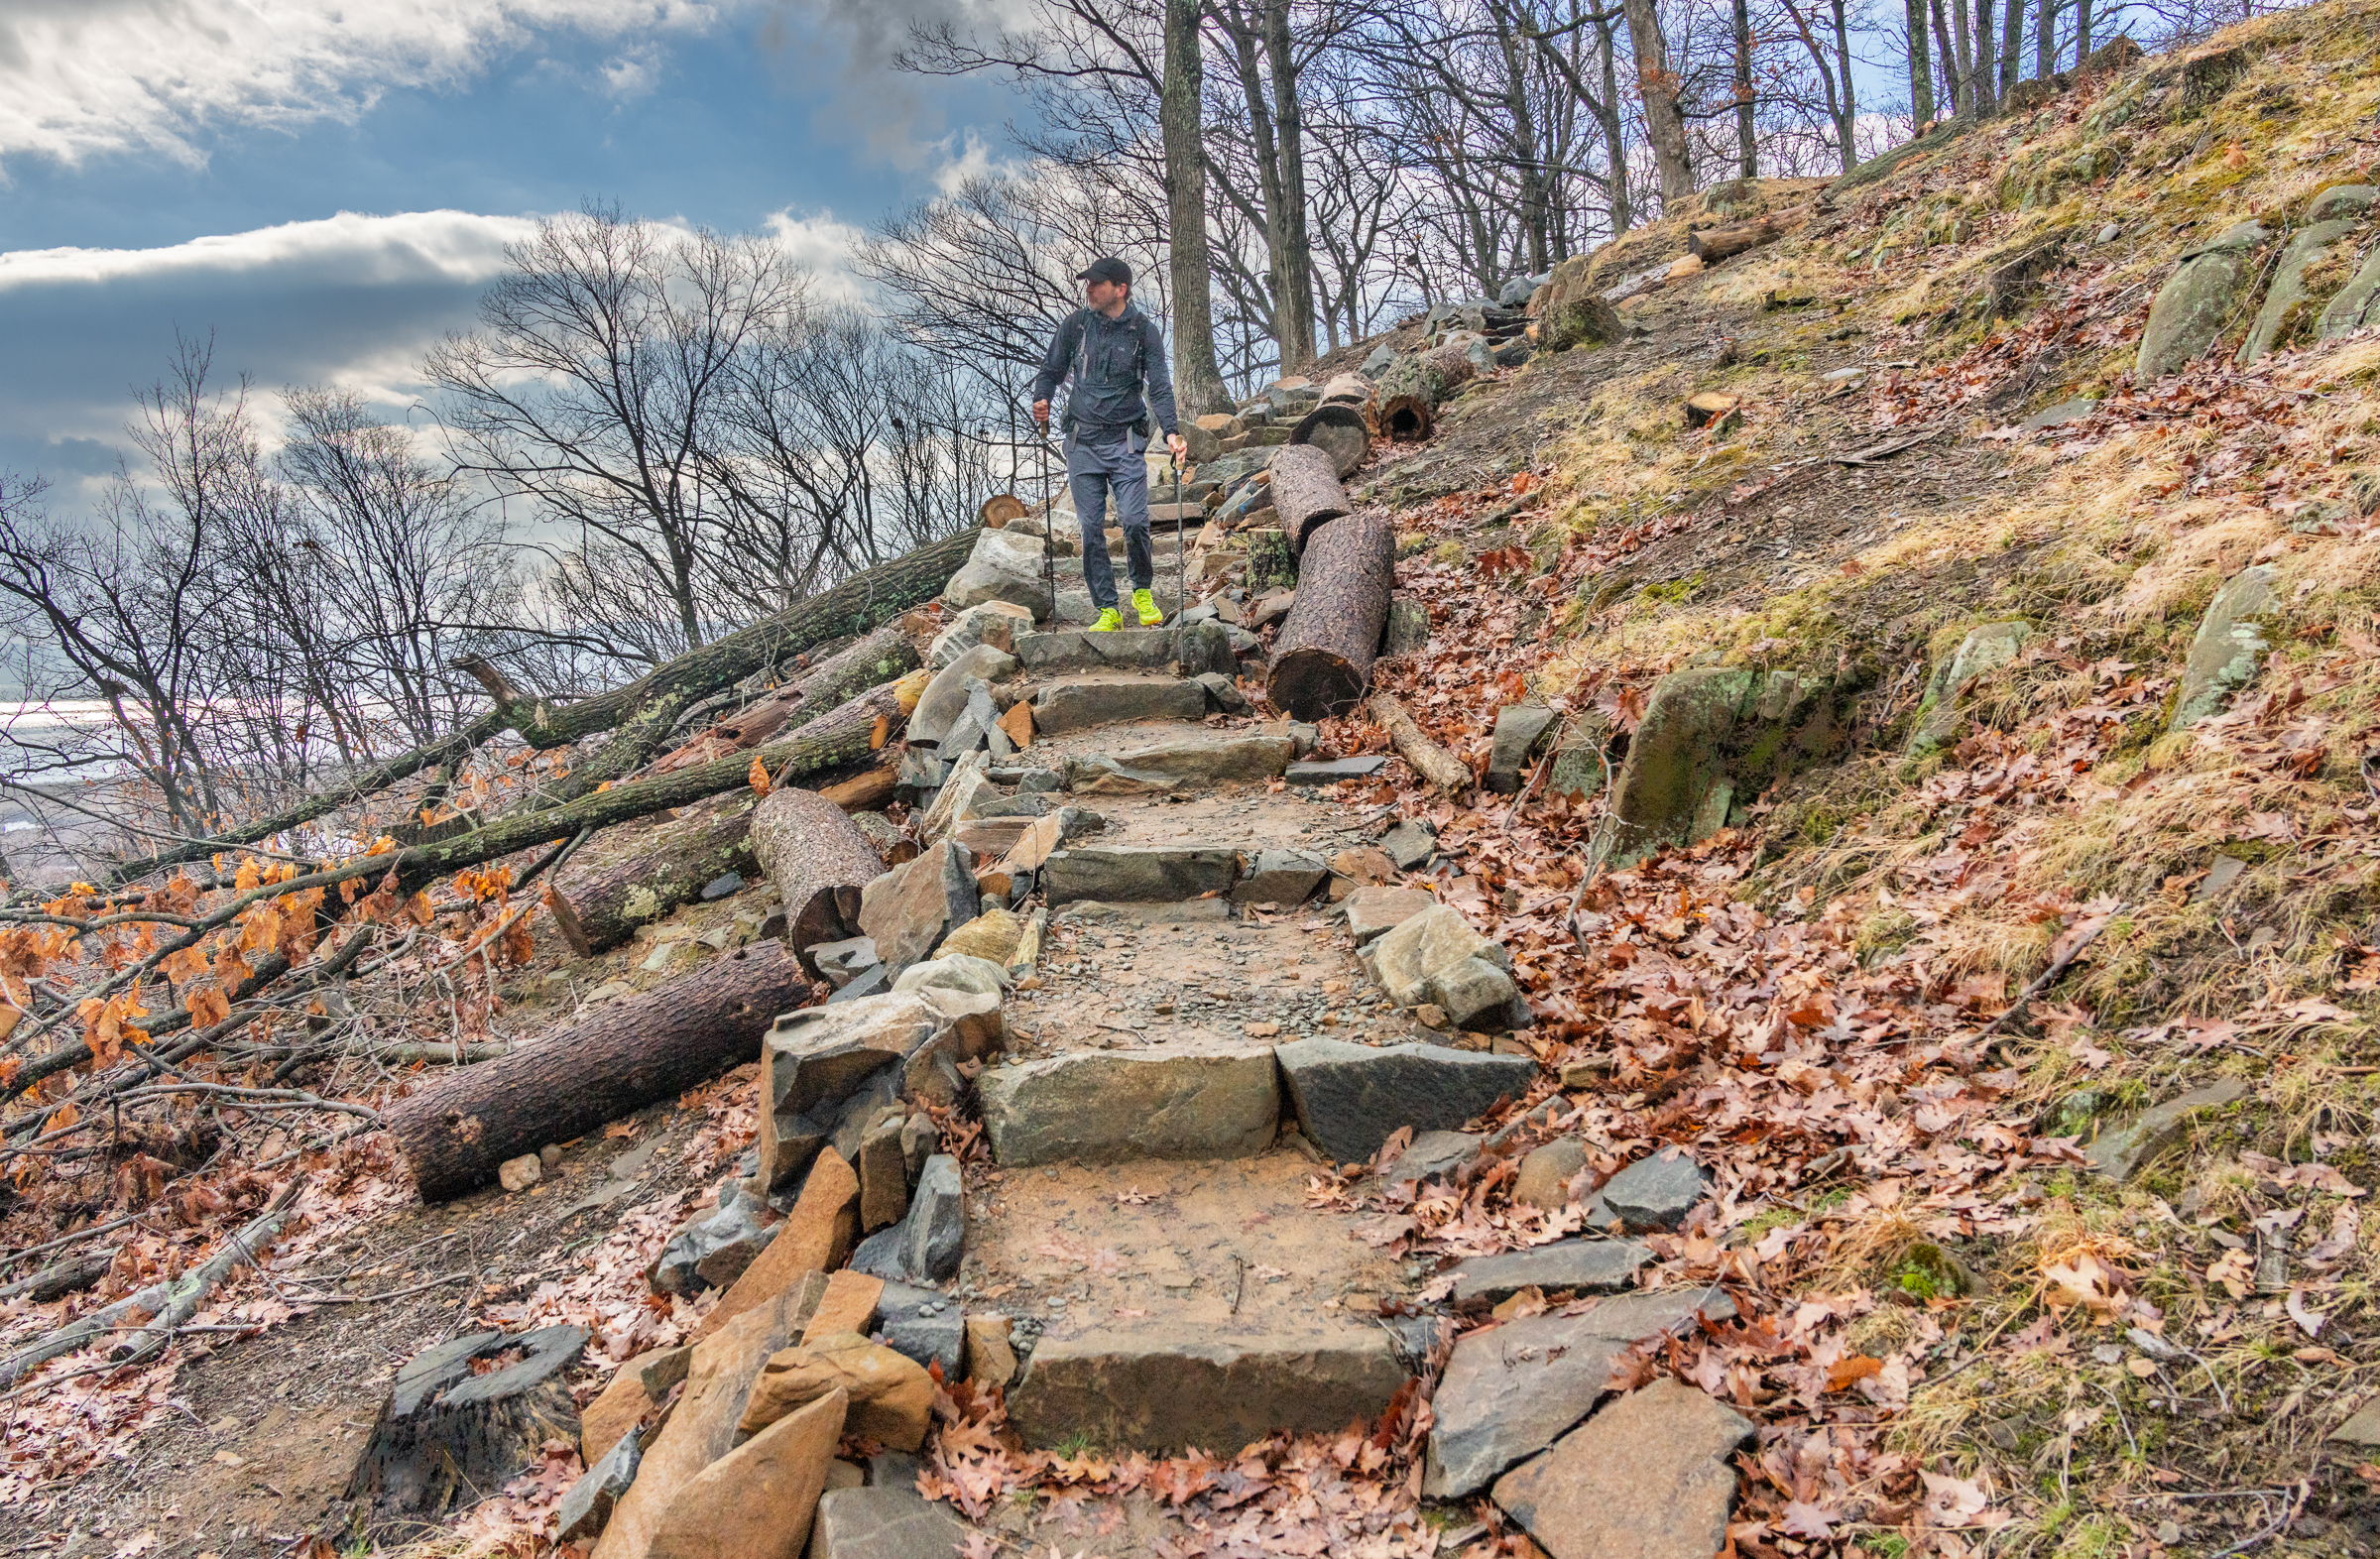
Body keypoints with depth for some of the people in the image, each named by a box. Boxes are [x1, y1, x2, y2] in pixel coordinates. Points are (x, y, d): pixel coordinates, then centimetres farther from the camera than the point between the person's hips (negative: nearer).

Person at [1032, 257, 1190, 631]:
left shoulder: (1143, 330, -1)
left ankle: (1142, 591, 17)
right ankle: (1107, 610, 8)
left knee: (1134, 520, -11)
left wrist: (1171, 431, -19)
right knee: (1091, 528, 0)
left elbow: (1160, 386, -5)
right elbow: (1052, 370, 13)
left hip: (1125, 441, -2)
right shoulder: (1075, 324, 4)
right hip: (1082, 441, 2)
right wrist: (1041, 400, -8)